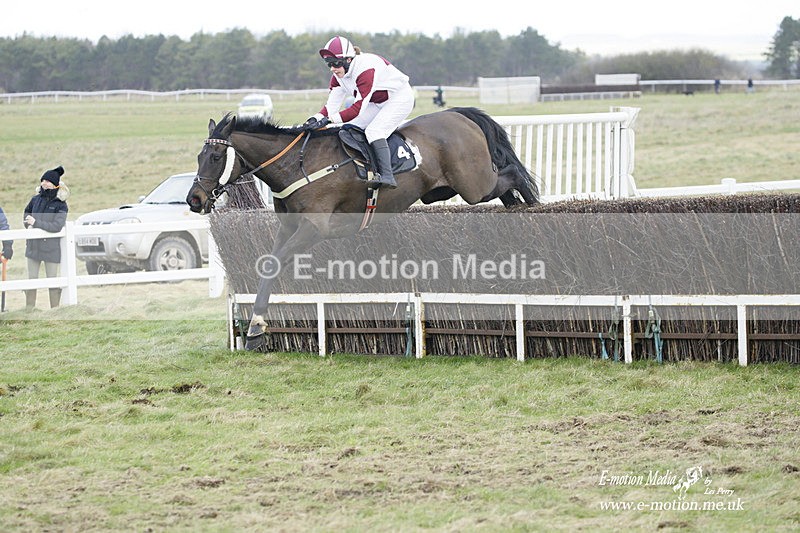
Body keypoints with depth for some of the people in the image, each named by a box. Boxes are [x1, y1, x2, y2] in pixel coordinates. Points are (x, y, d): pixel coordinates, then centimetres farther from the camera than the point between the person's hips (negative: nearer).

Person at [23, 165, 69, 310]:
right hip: (33, 246, 4)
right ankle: (29, 309, 17)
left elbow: (57, 226, -19)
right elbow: (27, 212, 26)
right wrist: (27, 225, 11)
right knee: (31, 280, 9)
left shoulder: (60, 205, -8)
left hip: (51, 248, -4)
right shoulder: (36, 200, 5)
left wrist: (36, 223, -23)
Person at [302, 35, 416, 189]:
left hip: (400, 98, -9)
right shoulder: (339, 73, -7)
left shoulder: (366, 68, -34)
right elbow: (332, 104, -8)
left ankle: (387, 176, -35)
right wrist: (317, 118, -28)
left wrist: (330, 119, -42)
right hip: (377, 103, 9)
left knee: (374, 131, -27)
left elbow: (359, 107, -37)